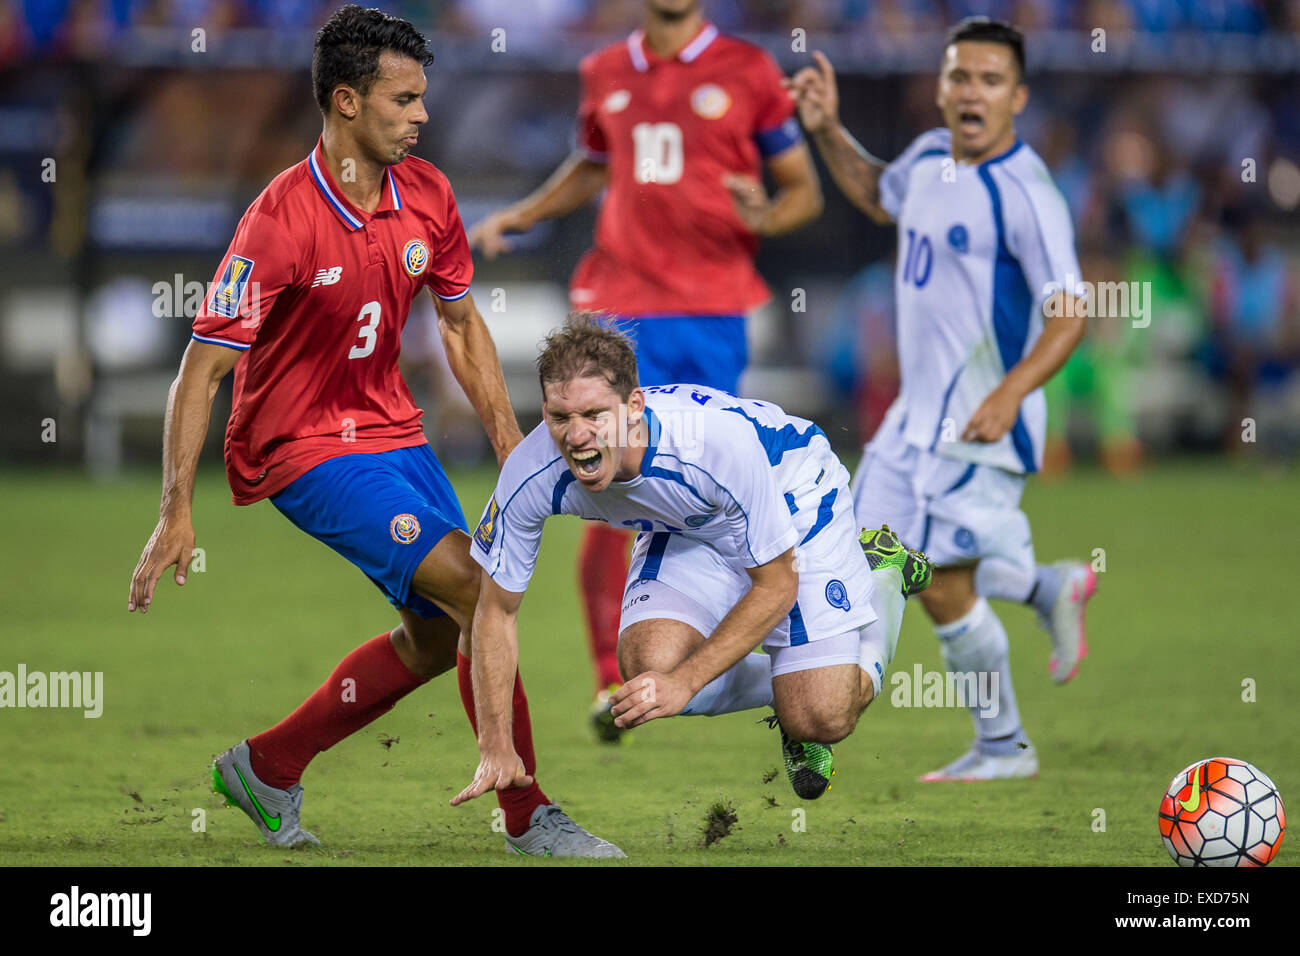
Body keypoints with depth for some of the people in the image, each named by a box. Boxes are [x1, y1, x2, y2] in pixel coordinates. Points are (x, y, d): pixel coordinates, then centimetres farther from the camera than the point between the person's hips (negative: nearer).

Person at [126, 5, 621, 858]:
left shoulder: (427, 194, -2)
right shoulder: (282, 221, -23)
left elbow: (461, 322, 13)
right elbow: (204, 366, -22)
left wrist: (507, 436, 6)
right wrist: (177, 514, -27)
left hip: (391, 427, 8)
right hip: (299, 446, -8)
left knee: (438, 635, 10)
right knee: (479, 589, -18)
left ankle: (267, 769, 26)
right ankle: (528, 819, -9)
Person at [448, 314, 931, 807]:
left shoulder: (722, 438, -41)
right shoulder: (531, 473, -30)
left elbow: (776, 585, -27)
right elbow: (497, 609, -15)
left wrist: (685, 682, -32)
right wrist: (496, 748, -22)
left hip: (793, 500, -4)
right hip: (687, 530, 4)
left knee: (819, 720, -15)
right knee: (647, 665, -25)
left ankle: (879, 571, 15)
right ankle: (787, 682, 8)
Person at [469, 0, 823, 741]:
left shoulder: (748, 71, 3)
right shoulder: (606, 74, 12)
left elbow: (805, 190, 6)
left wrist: (766, 217, -15)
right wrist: (519, 217, 17)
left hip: (715, 314, -1)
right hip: (624, 311, 1)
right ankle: (612, 680, -1)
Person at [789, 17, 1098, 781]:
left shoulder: (1024, 193, -19)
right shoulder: (931, 158, 7)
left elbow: (1070, 313, -22)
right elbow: (881, 196, 30)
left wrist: (1010, 394, -33)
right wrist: (828, 132, 17)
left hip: (980, 427, -8)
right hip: (919, 412, 8)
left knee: (942, 586, -4)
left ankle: (1004, 749, 14)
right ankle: (1049, 588, 30)